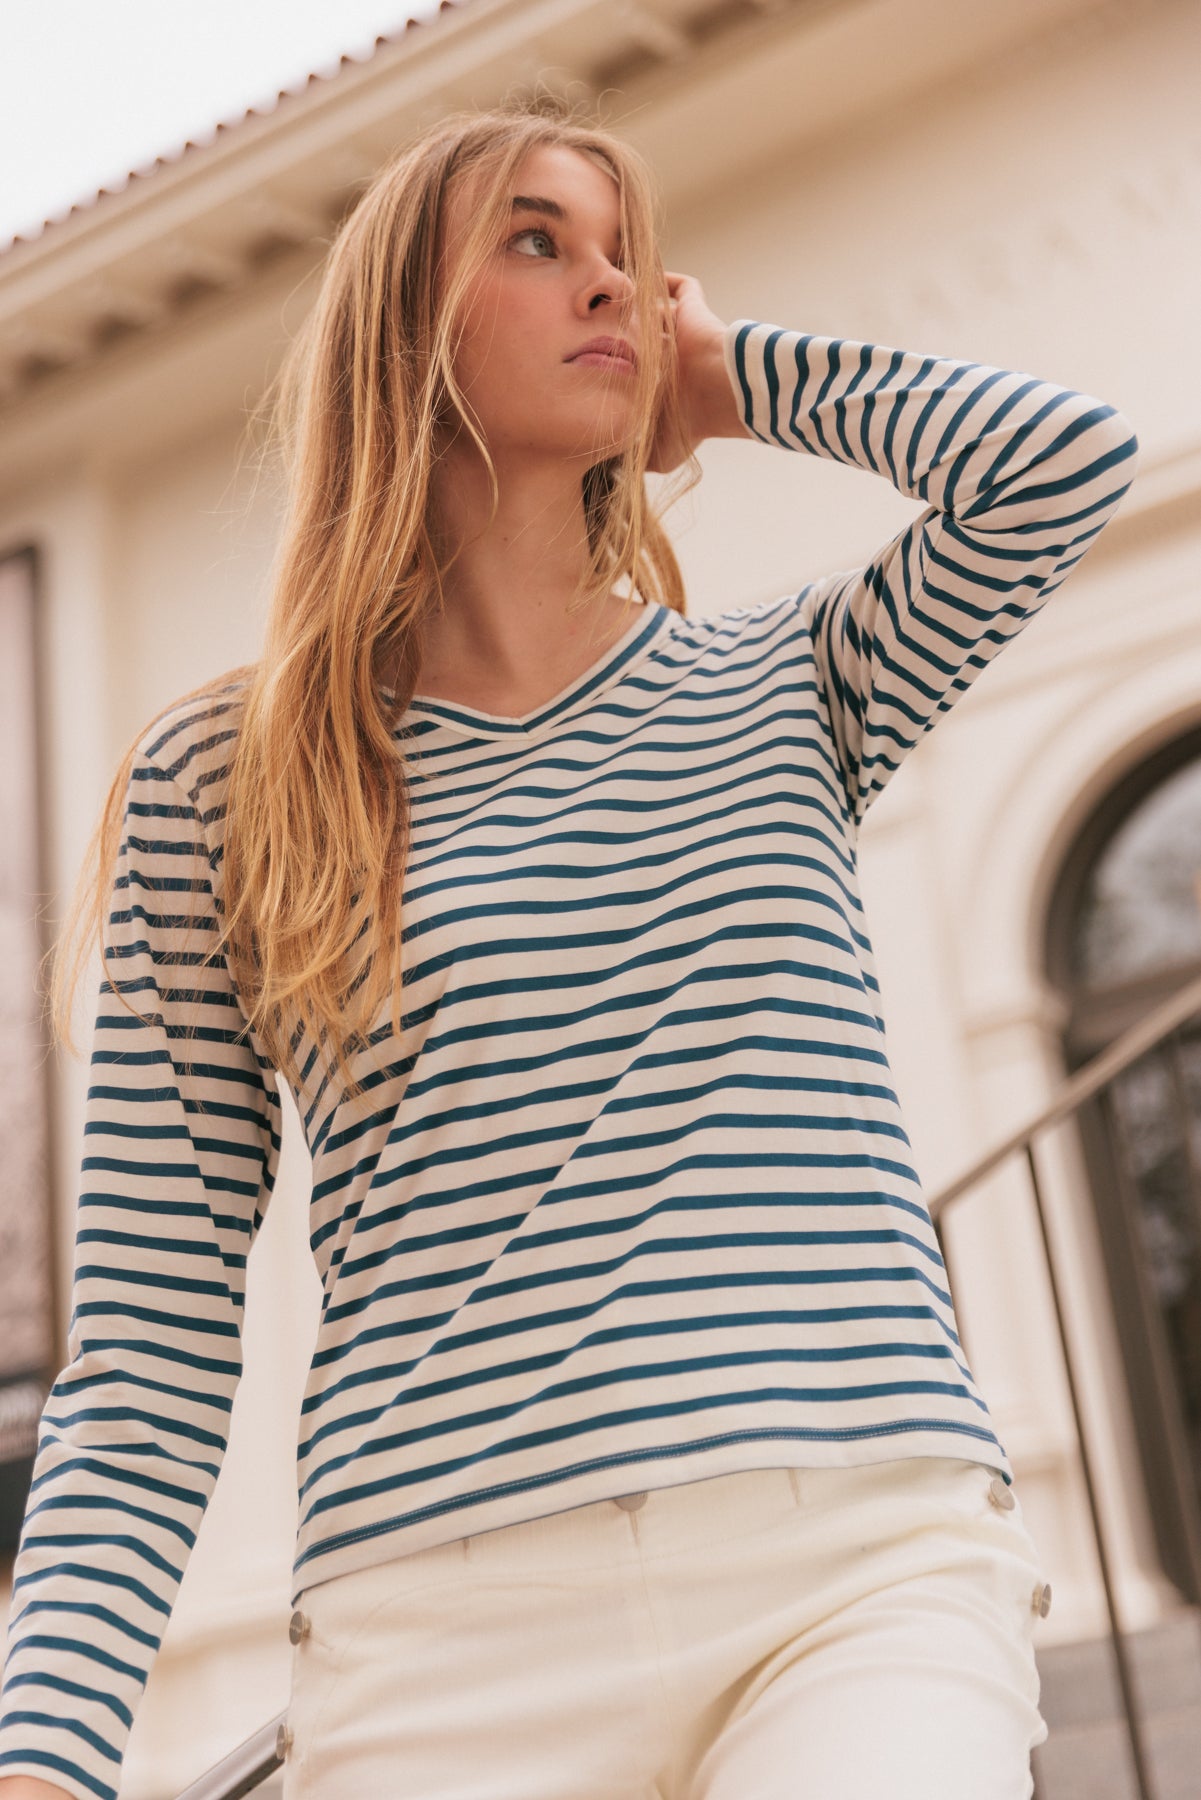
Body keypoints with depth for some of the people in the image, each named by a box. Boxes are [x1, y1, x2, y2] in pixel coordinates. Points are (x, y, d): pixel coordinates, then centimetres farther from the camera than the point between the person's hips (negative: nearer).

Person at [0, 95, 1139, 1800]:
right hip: (451, 1630, -1)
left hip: (869, 1554, 2)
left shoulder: (787, 686, 14)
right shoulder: (215, 778, 7)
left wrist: (732, 374, 11)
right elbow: (149, 1349, 4)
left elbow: (1067, 457, -5)